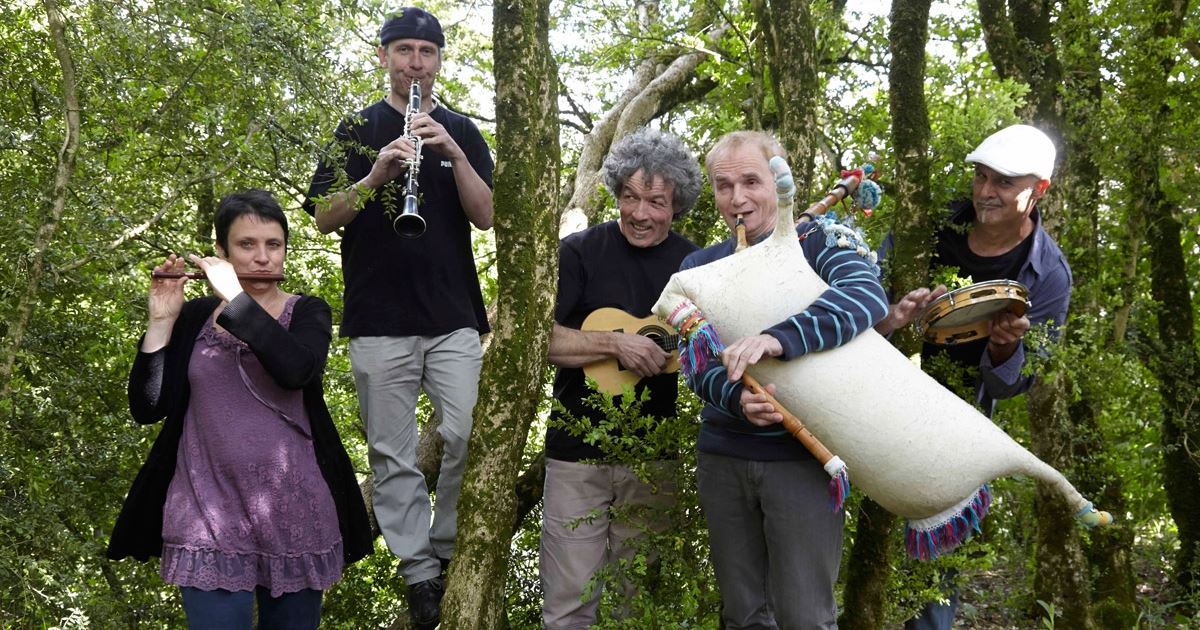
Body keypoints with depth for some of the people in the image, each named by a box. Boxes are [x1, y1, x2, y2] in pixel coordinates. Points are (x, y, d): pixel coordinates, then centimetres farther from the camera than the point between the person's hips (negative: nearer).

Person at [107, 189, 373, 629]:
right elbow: (147, 408, 0)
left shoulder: (307, 313, 2)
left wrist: (235, 296, -18)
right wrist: (161, 322, -8)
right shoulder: (195, 317, 6)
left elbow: (295, 369, -21)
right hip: (209, 515, 0)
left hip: (294, 512, 0)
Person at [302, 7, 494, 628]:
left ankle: (448, 553, 10)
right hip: (378, 320, -1)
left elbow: (486, 215, 0)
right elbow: (324, 218, 0)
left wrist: (451, 150, -14)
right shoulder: (358, 129, 8)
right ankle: (418, 573, 10)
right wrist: (376, 174, -17)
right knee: (394, 455, 1)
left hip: (454, 315, 1)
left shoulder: (461, 131, 11)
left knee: (467, 439, -9)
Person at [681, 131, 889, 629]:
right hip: (722, 457, 4)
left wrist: (777, 339, -40)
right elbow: (697, 366, -1)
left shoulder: (817, 241, -4)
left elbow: (868, 296, -25)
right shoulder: (699, 267, 8)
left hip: (802, 456, -4)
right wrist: (736, 398, -24)